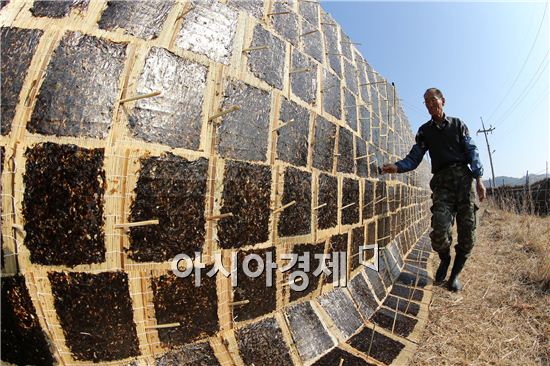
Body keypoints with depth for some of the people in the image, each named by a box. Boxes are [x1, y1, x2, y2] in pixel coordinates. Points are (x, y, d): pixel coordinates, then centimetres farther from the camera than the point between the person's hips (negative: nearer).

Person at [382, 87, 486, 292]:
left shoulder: (457, 124, 14)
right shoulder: (425, 131, 14)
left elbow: (472, 151, 8)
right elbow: (414, 158, 6)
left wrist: (478, 178, -3)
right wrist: (397, 167, -14)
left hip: (463, 177, 1)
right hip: (441, 181, -1)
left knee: (467, 232, -3)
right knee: (439, 229, -18)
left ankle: (455, 274, 15)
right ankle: (444, 259, 15)